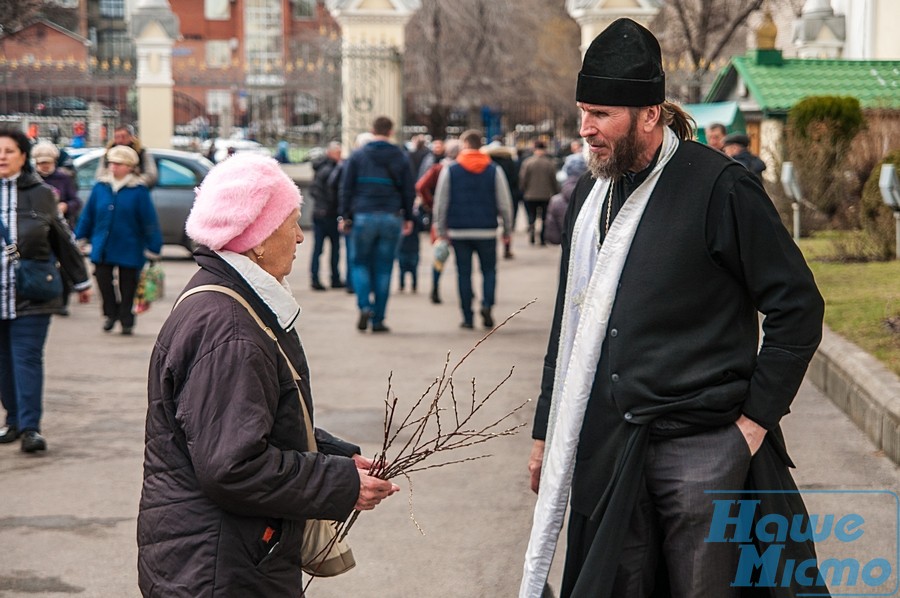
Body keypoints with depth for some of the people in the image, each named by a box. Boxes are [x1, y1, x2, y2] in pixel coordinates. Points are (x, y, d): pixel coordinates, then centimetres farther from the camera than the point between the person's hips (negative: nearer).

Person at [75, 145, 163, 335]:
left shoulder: (138, 191, -7)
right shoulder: (100, 187, 3)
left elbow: (149, 220, -6)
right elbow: (88, 215, 11)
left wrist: (153, 248, -7)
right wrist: (79, 238, 12)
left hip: (129, 250, -3)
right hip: (102, 247, 3)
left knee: (127, 287, 5)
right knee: (104, 281, 2)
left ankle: (126, 321, 17)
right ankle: (111, 314, 22)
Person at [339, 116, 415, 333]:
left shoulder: (357, 156, 2)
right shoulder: (400, 157, 6)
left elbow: (346, 188, 0)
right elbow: (409, 191, 8)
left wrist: (345, 216, 5)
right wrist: (408, 217, 17)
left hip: (363, 217, -1)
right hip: (391, 219, 1)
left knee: (360, 263, 11)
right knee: (383, 269, 5)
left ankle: (365, 306, -10)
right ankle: (378, 319, 4)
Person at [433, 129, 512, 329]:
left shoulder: (450, 170, -1)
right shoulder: (494, 170, 1)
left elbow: (440, 203, 1)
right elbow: (504, 203, 2)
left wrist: (441, 229, 9)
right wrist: (507, 229, 12)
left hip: (459, 230, 0)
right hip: (487, 230, 0)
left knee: (464, 273, 6)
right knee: (489, 270, 12)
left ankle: (467, 317, 4)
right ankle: (487, 304, -12)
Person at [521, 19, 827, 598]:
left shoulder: (720, 188, -9)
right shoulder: (590, 196, 12)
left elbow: (798, 307, -7)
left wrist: (756, 417, -8)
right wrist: (546, 434, 19)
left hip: (701, 447, -6)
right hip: (606, 451, 6)